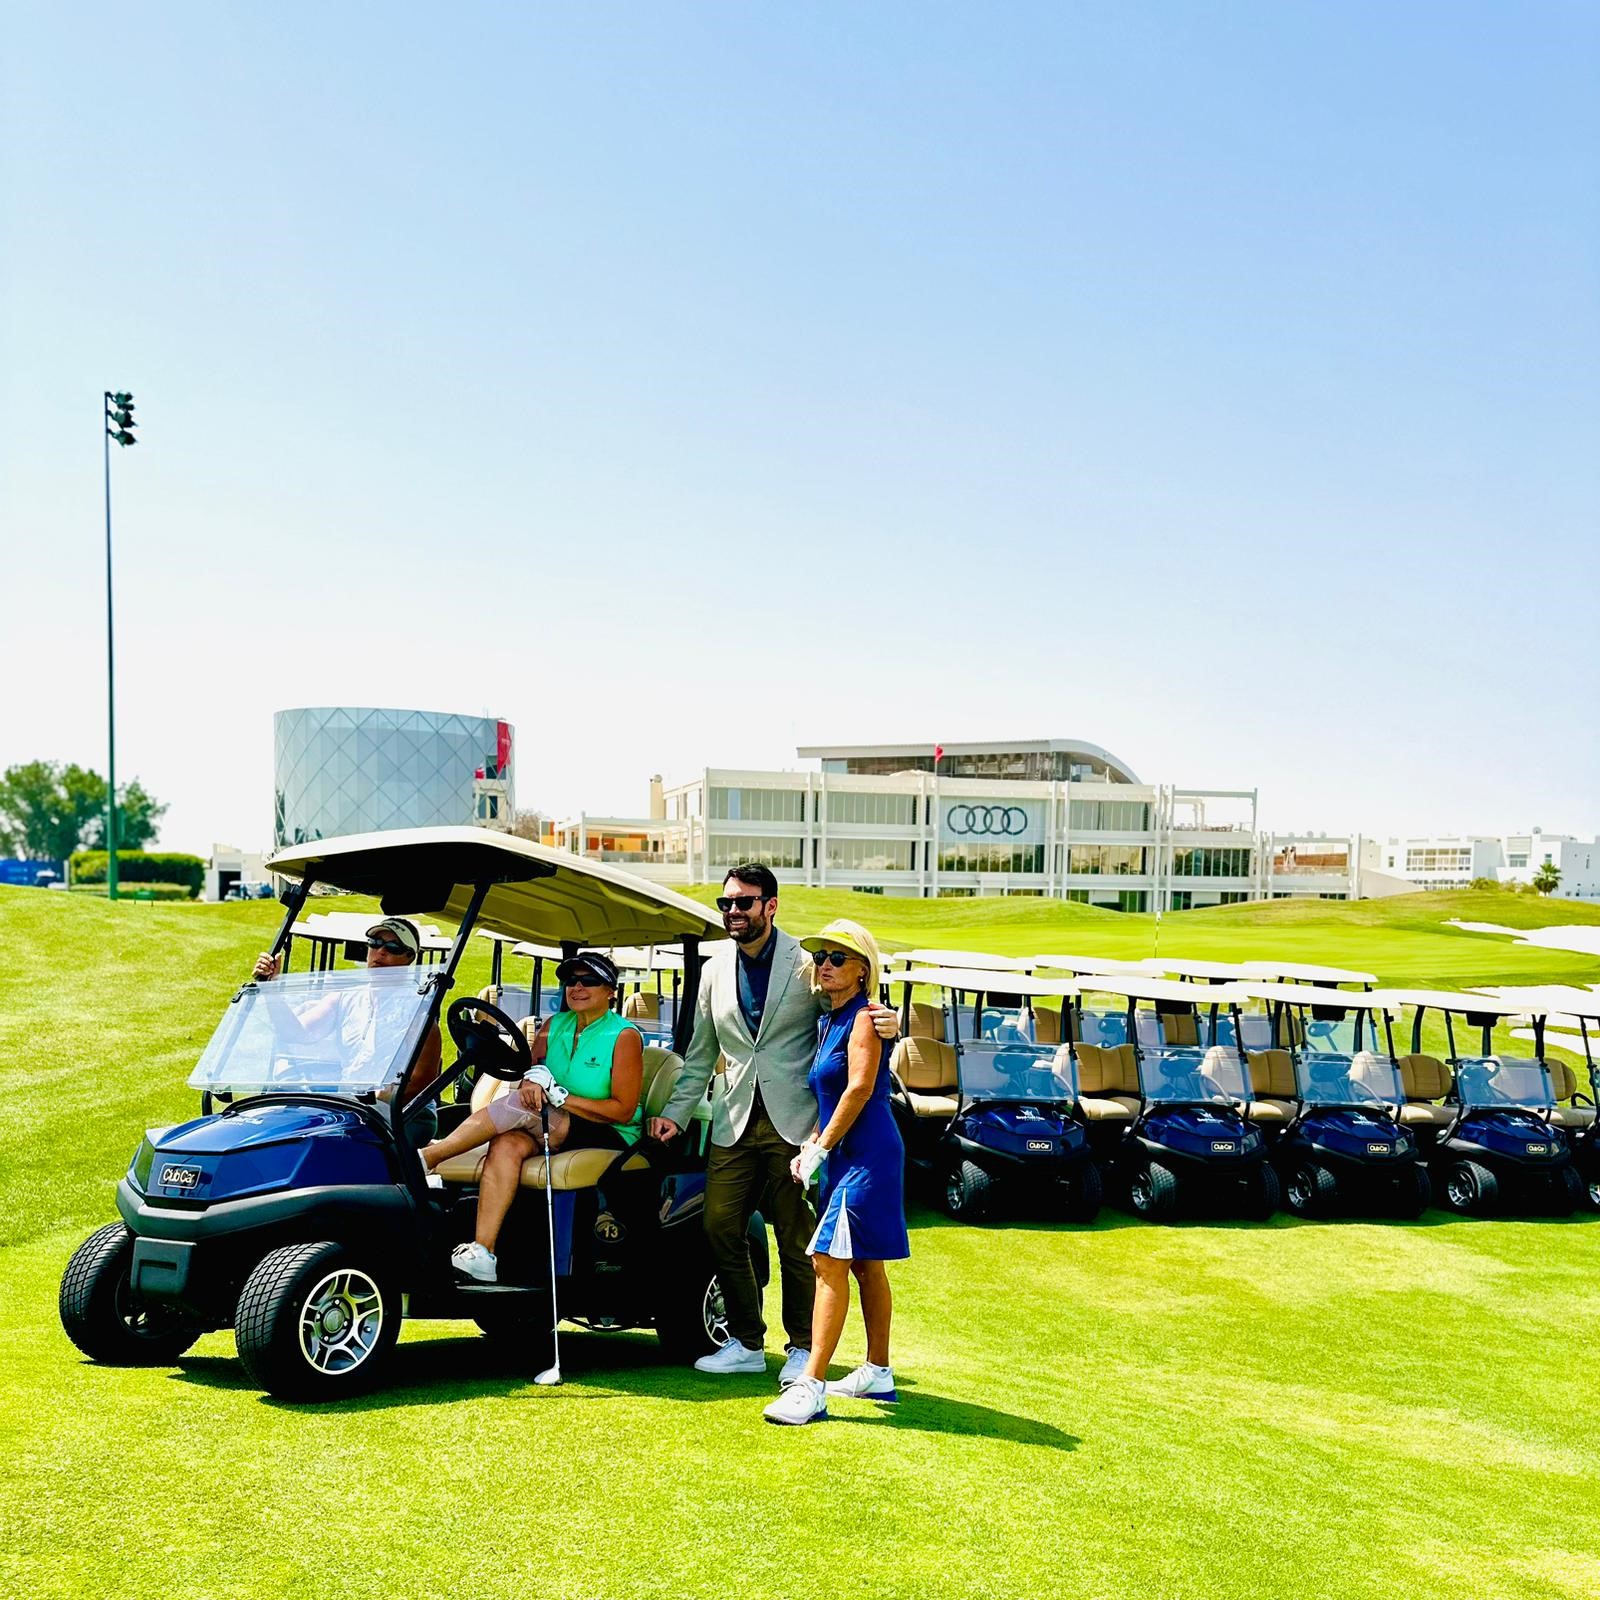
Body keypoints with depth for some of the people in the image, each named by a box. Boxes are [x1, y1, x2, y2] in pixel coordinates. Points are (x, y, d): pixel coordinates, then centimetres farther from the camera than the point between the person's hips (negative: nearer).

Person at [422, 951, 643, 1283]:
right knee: (506, 1145, -27)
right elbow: (530, 1072, 6)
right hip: (553, 1130, 5)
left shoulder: (624, 1037, -6)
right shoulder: (554, 1026, 12)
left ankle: (427, 1157, -22)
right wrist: (530, 1083, -19)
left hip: (610, 1138, -5)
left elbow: (623, 1110, -12)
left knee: (518, 1105, -26)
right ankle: (482, 1253, -36)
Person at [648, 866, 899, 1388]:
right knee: (720, 1228, 4)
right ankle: (746, 1343, 19)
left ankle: (802, 1348, 15)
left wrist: (886, 1024, -24)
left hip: (792, 1122, -4)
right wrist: (676, 1112, 8)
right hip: (734, 1124, 5)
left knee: (797, 1240, 1)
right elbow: (701, 1055, 17)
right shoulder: (715, 970, 11)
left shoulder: (806, 963, -3)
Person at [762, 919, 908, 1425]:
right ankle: (878, 1372, 26)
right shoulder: (830, 1021, 16)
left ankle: (812, 1385, -15)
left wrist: (823, 1147, -15)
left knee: (830, 1261, -14)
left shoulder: (864, 1018, -11)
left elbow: (859, 1089, -19)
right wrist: (810, 1145, 11)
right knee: (865, 1265, 16)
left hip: (866, 1154, -10)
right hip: (847, 1154, 10)